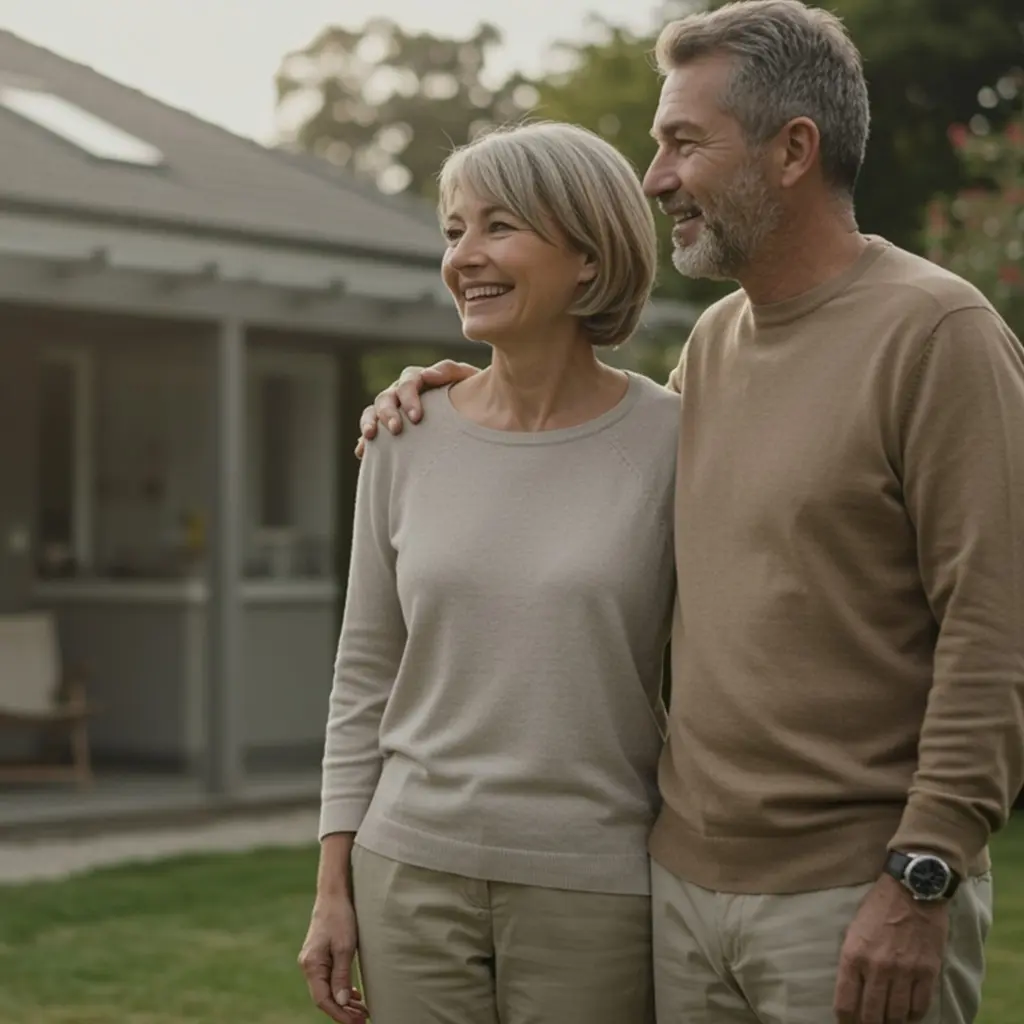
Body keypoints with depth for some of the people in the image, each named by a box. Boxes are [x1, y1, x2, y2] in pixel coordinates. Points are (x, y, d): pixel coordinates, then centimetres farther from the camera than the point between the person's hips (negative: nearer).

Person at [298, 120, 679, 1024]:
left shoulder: (671, 441, -6)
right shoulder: (408, 440, 2)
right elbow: (365, 677, 7)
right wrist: (332, 890, 5)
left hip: (595, 890, -2)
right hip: (413, 876, 3)